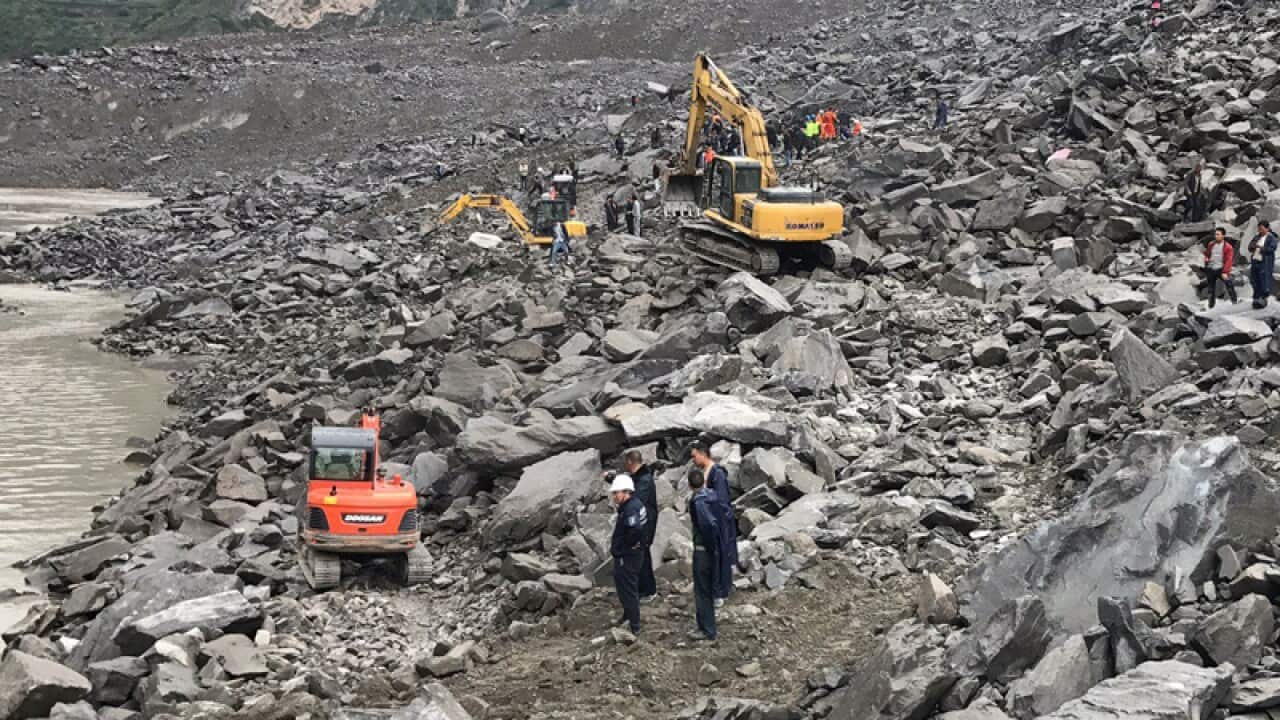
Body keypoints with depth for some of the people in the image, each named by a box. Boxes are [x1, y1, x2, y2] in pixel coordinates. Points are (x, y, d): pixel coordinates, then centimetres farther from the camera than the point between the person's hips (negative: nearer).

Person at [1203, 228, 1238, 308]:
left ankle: (1235, 301, -12)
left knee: (1229, 284, -18)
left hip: (1221, 269, -4)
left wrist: (1225, 272, -18)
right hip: (1210, 269, 4)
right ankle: (1211, 305, 19)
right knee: (1211, 288, 9)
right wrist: (1206, 258, -1)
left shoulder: (1228, 247, -5)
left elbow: (1229, 260, -10)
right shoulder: (1211, 244, 9)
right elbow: (1207, 254, 24)